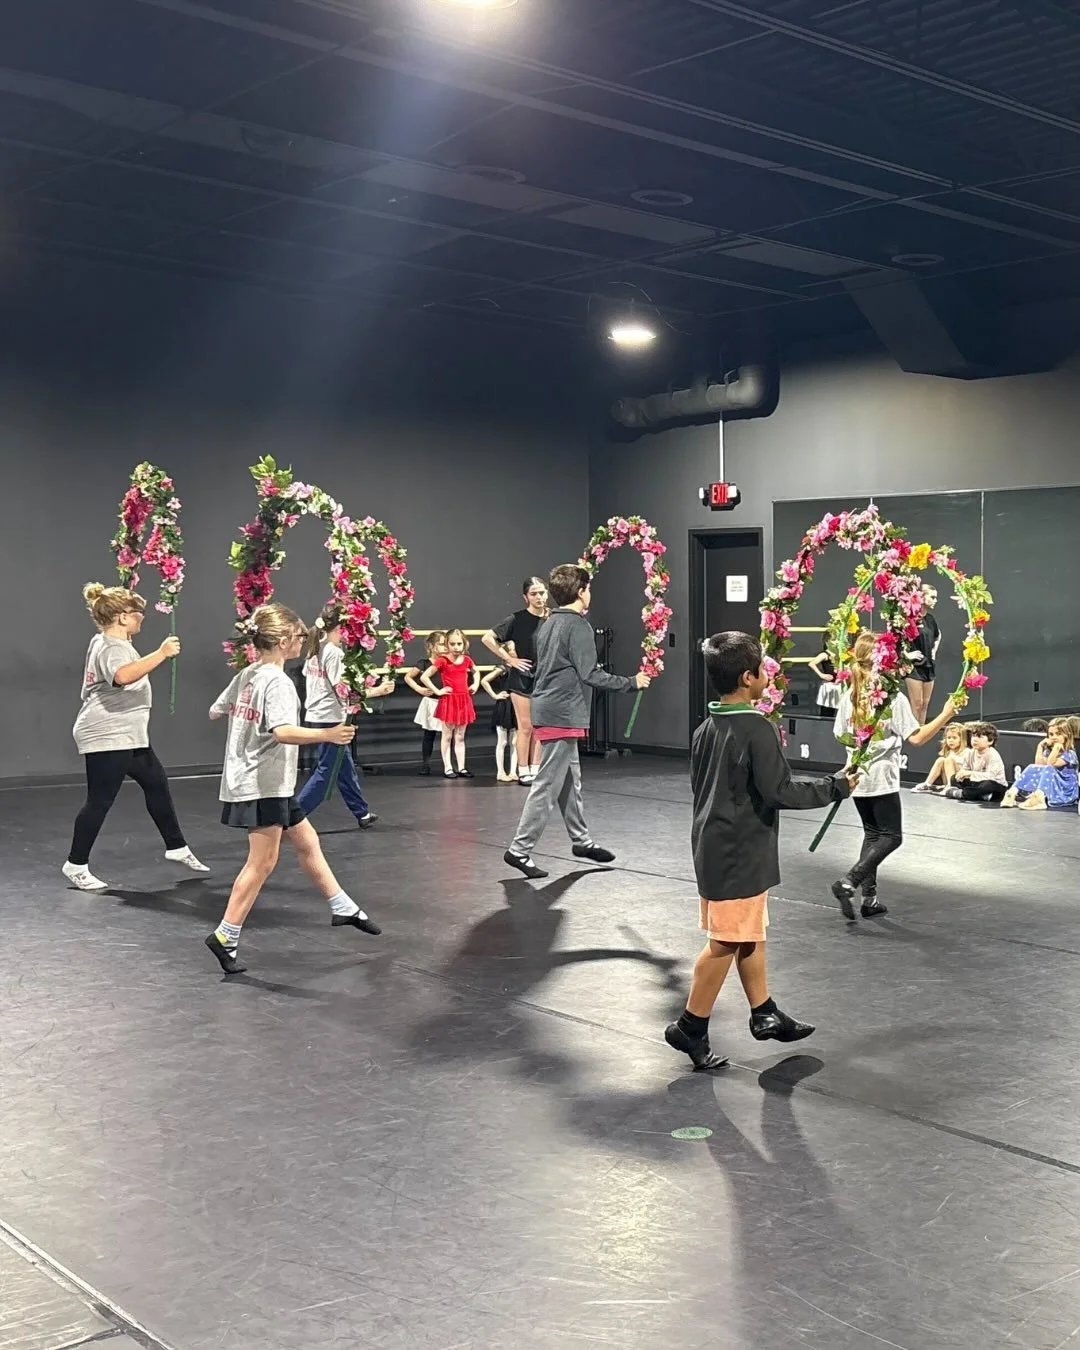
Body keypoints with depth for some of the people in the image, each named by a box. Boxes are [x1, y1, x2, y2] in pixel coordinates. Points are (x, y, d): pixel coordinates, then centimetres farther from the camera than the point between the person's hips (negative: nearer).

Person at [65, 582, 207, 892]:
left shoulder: (106, 643, 15)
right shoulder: (111, 648, -19)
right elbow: (124, 675, -42)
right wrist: (161, 654, -39)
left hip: (128, 737, 11)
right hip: (106, 739, -11)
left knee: (157, 784, 13)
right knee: (99, 801, -4)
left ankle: (176, 847, 23)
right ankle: (76, 865, 6)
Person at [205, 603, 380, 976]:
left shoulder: (246, 676, 8)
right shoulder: (278, 682, -18)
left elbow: (216, 712, 21)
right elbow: (283, 732, -33)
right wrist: (326, 735, -43)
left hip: (271, 785, 10)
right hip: (263, 786, -10)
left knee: (307, 841, 18)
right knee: (262, 862, -4)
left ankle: (343, 909, 28)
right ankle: (225, 937, -1)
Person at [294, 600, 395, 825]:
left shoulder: (315, 648, 8)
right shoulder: (334, 653, -18)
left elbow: (308, 677, 14)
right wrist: (378, 690, -18)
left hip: (314, 716, 9)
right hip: (331, 719, -9)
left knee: (345, 767, 18)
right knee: (325, 773, -2)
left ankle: (362, 813, 27)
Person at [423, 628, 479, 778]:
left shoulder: (467, 660, 4)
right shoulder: (442, 661, -11)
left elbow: (476, 672, 27)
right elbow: (424, 677, -14)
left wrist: (475, 685, 10)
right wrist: (437, 691, -14)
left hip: (464, 700, 4)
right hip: (448, 700, -4)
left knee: (460, 737, 9)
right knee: (447, 736, 4)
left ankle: (461, 768, 13)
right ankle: (447, 768, 9)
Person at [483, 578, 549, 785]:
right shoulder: (517, 619, -10)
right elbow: (487, 638, -12)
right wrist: (509, 659, -11)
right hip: (522, 677, -4)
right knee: (525, 727, -1)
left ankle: (535, 770, 17)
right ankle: (523, 772, 8)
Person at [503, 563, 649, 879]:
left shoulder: (549, 624, 13)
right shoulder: (578, 626, -13)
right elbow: (590, 674, -18)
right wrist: (631, 682, -9)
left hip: (548, 708, 9)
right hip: (563, 714, -9)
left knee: (570, 779, 17)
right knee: (548, 784, -7)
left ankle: (581, 839, 27)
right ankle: (520, 849, -7)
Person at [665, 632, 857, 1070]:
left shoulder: (706, 728, 5)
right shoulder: (757, 729, -19)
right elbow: (779, 792, -21)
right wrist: (836, 787, -11)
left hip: (714, 845, 9)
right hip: (740, 852, -9)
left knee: (750, 934, 19)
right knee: (727, 941, 1)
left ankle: (764, 1013, 29)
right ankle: (690, 1028, 7)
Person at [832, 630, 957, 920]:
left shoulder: (849, 696, 2)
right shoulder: (893, 697, -14)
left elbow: (840, 736, 9)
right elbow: (917, 737, -18)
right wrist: (946, 714, -13)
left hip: (856, 777, 6)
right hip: (881, 778, -6)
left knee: (872, 833, 17)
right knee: (891, 836, 5)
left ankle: (869, 897, 14)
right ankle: (849, 883, -11)